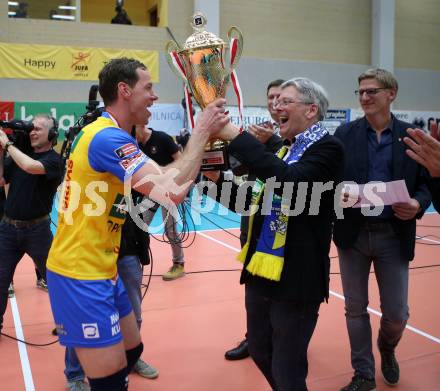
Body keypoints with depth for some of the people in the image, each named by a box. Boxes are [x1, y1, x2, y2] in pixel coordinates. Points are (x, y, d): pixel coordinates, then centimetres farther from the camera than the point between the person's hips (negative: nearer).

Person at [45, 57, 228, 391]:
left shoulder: (111, 135, 11)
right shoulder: (108, 137, -22)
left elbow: (160, 178, 14)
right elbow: (172, 191, -32)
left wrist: (202, 137, 5)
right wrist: (202, 132, -19)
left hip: (102, 269, 10)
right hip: (81, 275, -10)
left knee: (132, 350, 21)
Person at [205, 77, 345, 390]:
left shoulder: (327, 148, -12)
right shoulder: (283, 149, 14)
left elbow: (291, 183, -32)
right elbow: (253, 204, 14)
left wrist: (237, 137, -28)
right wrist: (218, 179, -2)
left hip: (295, 279, -8)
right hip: (261, 272, 8)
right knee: (260, 353, 22)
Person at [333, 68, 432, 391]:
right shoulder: (345, 133, 1)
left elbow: (425, 184, 4)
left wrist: (418, 204, -17)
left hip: (393, 236, 0)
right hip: (353, 233, 1)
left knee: (397, 313, 7)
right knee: (356, 309, 10)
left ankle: (387, 348, 42)